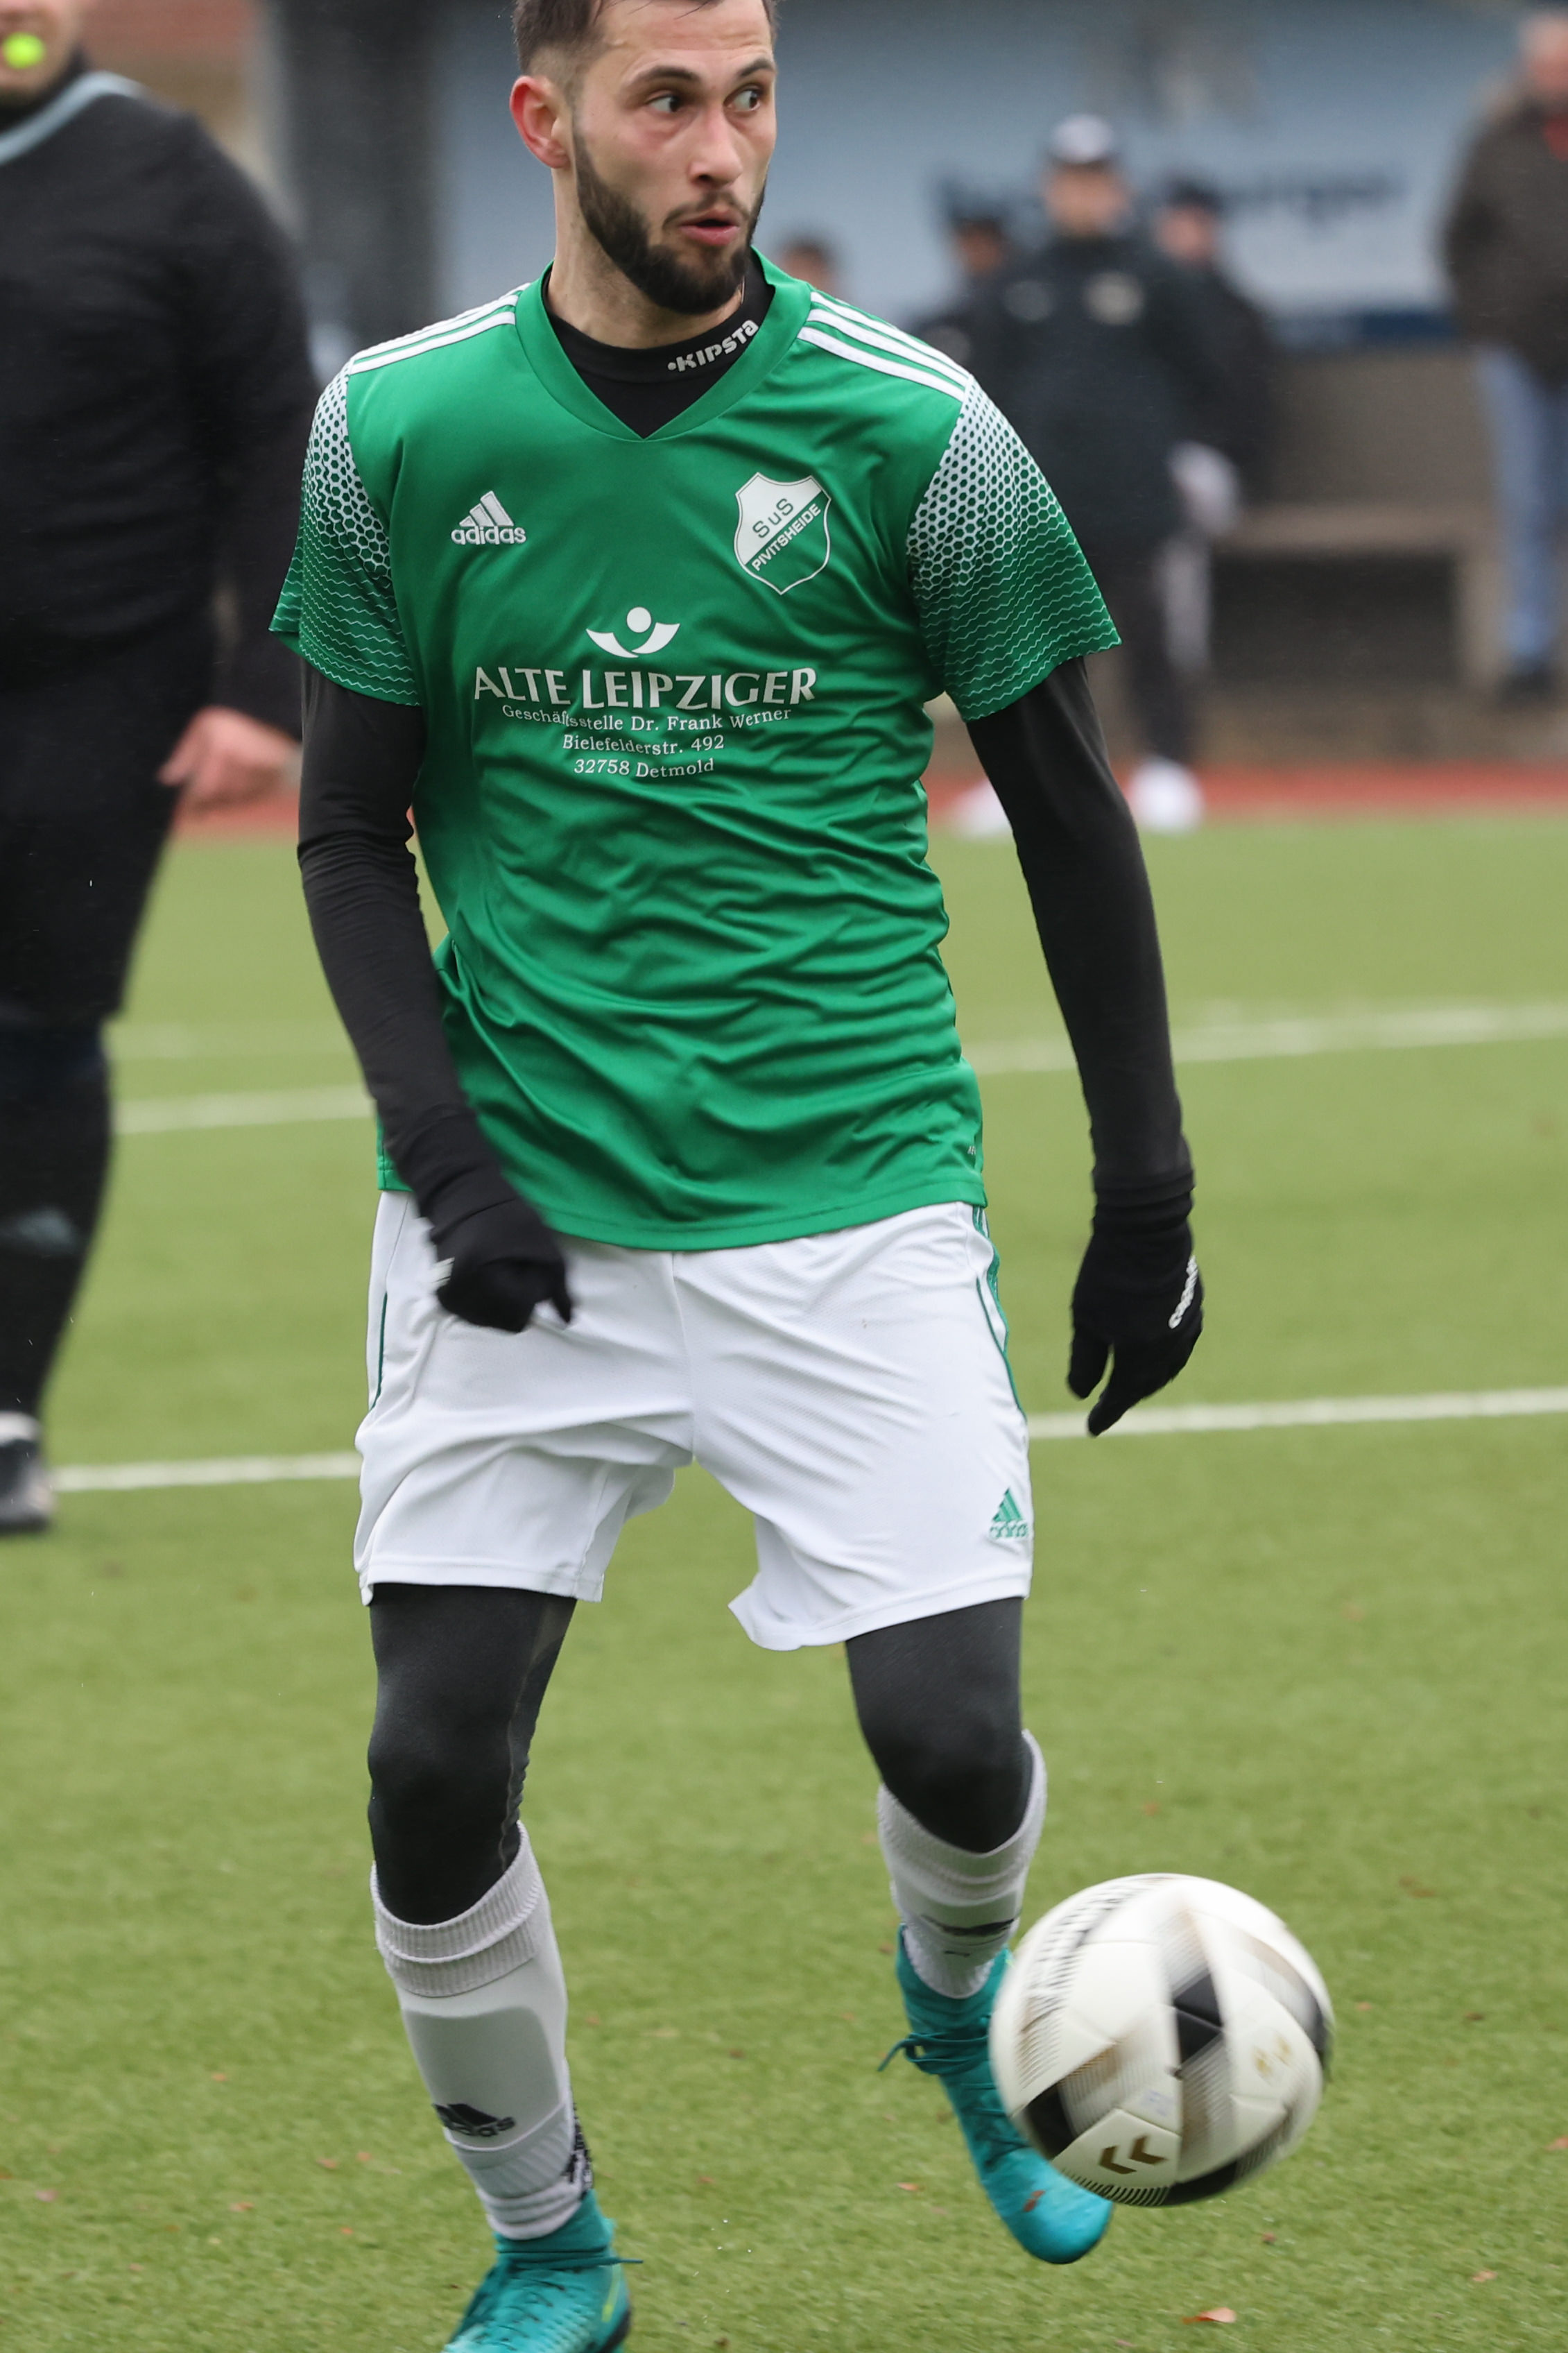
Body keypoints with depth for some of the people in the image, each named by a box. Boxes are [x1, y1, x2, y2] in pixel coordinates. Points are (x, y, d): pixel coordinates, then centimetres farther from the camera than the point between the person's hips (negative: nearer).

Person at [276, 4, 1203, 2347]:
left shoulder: (906, 429, -4)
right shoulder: (400, 431, 0)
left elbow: (1068, 816, 6)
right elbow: (354, 829, 8)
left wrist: (1148, 1190, 6)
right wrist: (442, 1151, -5)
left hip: (852, 1189, -1)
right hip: (522, 1212, 1)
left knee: (950, 1733, -9)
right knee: (436, 1763, -6)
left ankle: (960, 2002, 28)